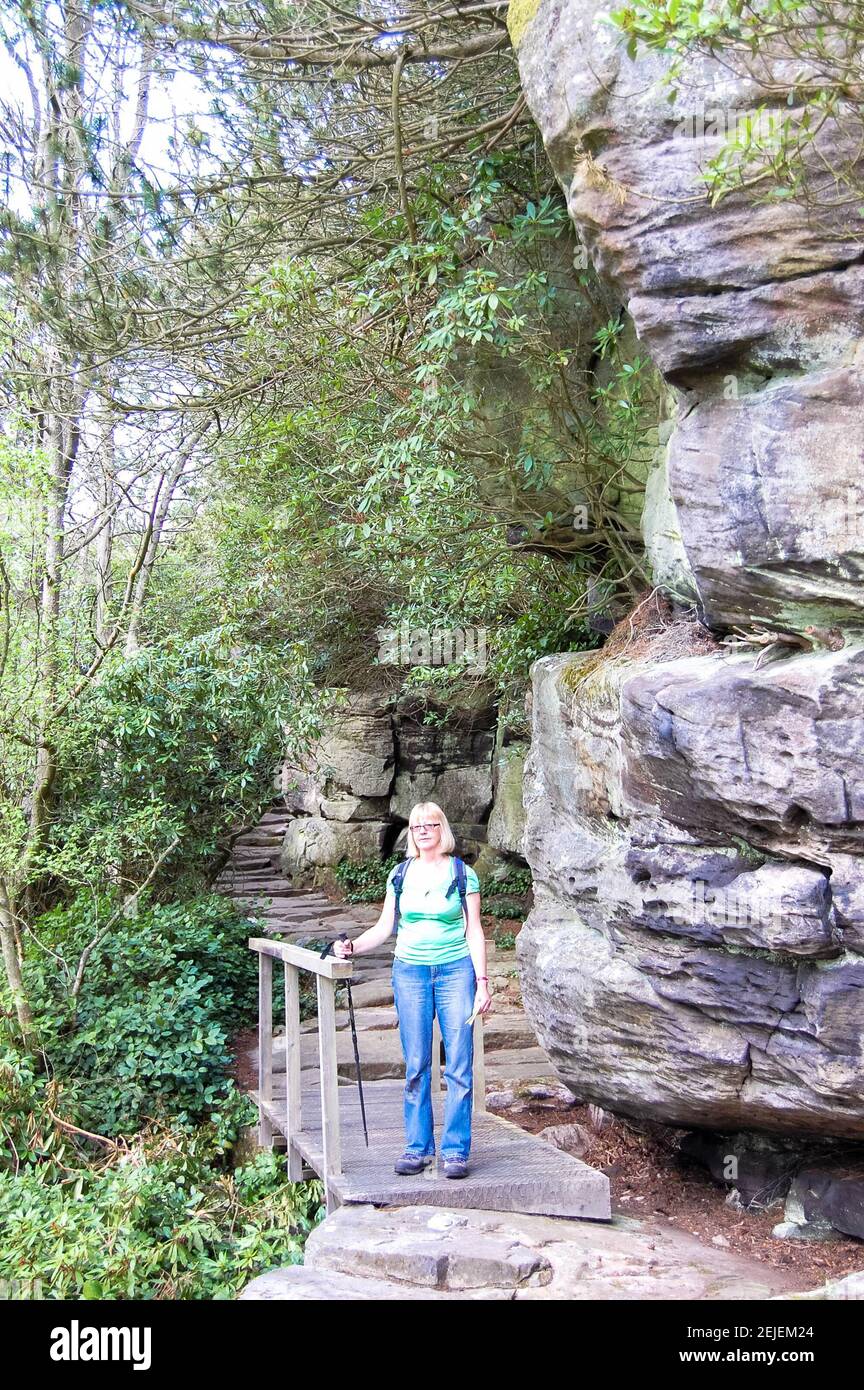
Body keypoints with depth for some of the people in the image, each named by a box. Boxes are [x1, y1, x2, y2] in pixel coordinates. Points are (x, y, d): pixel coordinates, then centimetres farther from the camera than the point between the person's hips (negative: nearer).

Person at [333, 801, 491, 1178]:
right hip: (410, 971, 2)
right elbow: (384, 927, 11)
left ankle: (456, 1150, 7)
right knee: (416, 1065, 4)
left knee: (459, 1065, -2)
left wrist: (482, 981, -4)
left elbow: (474, 931, 2)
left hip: (455, 970, -2)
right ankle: (417, 1148, 15)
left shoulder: (463, 874, 2)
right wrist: (353, 946, -5)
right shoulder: (400, 874, 9)